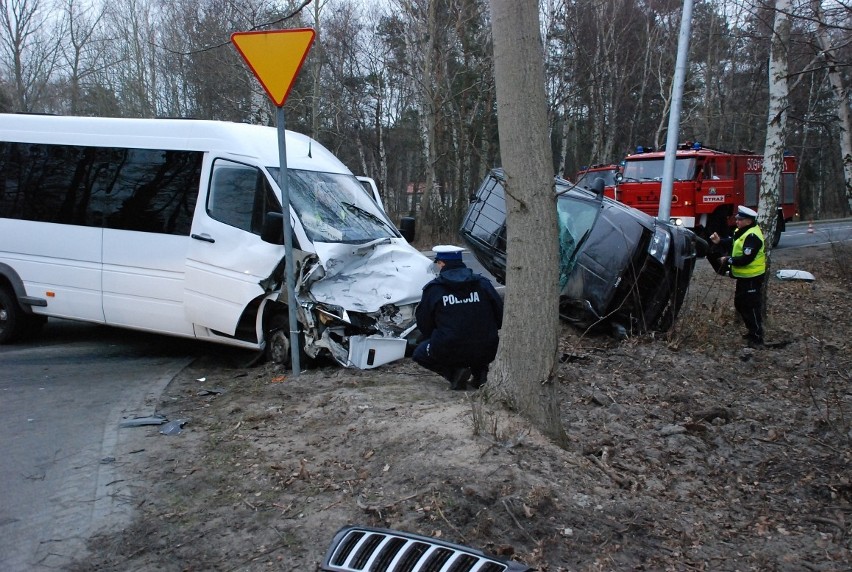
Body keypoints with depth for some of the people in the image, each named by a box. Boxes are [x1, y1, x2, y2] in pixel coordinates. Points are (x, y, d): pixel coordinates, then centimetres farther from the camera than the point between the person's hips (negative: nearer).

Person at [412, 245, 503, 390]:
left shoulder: (433, 288, -2)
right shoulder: (483, 283, 4)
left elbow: (423, 325, 6)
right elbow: (501, 314, 7)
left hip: (448, 353, -3)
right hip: (486, 353, 3)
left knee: (419, 353, 26)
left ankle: (454, 372, 0)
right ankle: (480, 372, 10)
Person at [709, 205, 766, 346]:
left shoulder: (752, 236, -24)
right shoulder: (742, 231, 7)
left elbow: (746, 259, -28)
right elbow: (732, 242, 17)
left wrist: (728, 260, -20)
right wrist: (719, 241, -2)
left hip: (752, 278, -11)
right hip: (743, 276, 11)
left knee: (752, 307, -4)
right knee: (740, 303, 20)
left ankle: (757, 337, 5)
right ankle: (752, 331, 34)